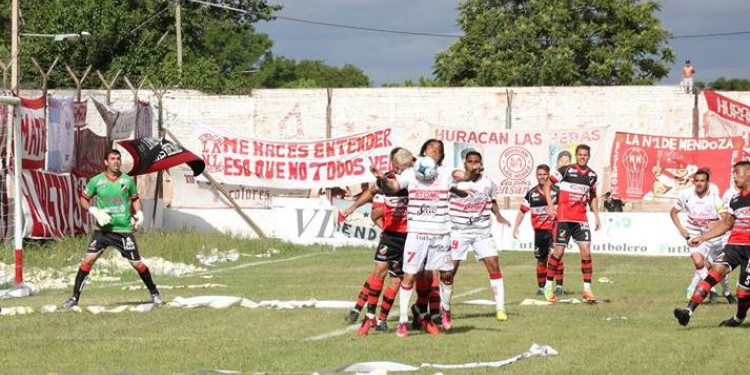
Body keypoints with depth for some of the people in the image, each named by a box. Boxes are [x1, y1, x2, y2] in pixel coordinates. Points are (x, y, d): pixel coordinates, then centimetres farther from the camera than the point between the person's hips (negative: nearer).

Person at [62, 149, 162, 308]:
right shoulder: (96, 181, -1)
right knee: (88, 259, -10)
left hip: (124, 230, 0)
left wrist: (139, 214, 0)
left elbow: (135, 199, 18)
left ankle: (154, 293, 20)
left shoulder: (128, 180, 3)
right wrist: (95, 211, -11)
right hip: (103, 229, 0)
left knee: (137, 263, 1)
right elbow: (84, 199, 7)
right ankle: (75, 297, -3)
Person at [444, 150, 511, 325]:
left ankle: (500, 308, 1)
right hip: (458, 231, -3)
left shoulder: (488, 183, 2)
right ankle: (444, 309, 12)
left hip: (482, 232, 3)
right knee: (450, 269, -4)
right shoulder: (454, 179, -10)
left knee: (493, 265, -6)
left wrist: (498, 215, 6)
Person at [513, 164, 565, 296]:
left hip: (554, 229, -3)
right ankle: (541, 287, 21)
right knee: (541, 260, 8)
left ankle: (559, 286, -15)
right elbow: (522, 211, 14)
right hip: (539, 231, 3)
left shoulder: (557, 191, 0)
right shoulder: (531, 194, 7)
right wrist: (516, 228, 8)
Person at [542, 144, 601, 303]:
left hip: (581, 218, 4)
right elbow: (548, 184, 0)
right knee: (559, 251, -3)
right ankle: (548, 287, 11)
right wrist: (550, 204, -10)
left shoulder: (592, 175, 9)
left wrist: (596, 215, 18)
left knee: (586, 251, -5)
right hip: (563, 217, -4)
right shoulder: (565, 170, -5)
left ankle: (587, 289, 1)